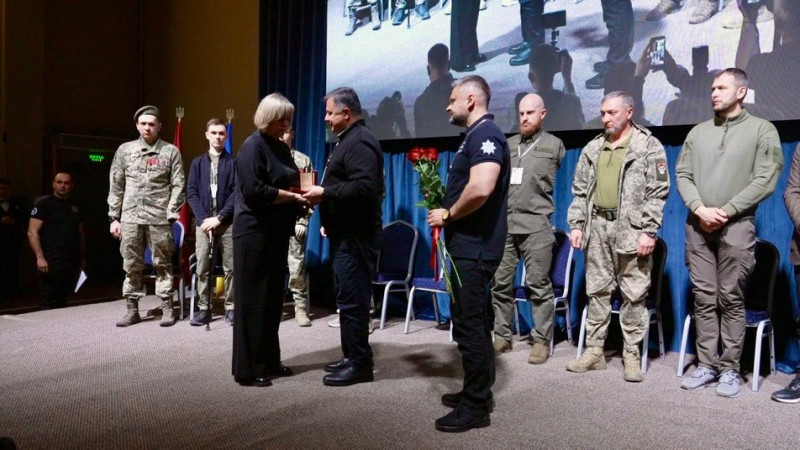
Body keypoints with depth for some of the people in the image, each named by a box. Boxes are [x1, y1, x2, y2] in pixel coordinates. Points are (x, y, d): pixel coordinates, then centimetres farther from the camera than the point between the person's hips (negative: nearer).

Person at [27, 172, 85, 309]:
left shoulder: (75, 207, 18)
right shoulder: (44, 204, -1)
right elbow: (32, 232, -7)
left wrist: (82, 257, 18)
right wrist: (40, 257, -16)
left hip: (72, 262, 6)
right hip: (51, 262, -6)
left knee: (62, 301, 8)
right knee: (49, 303, -7)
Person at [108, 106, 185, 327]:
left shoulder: (171, 151, 4)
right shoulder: (125, 150, 11)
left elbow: (178, 186, 0)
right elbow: (116, 186, 11)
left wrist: (171, 214, -7)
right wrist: (114, 217, 7)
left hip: (159, 218, -2)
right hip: (130, 217, 3)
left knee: (163, 264, 3)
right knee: (131, 266, 8)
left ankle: (167, 308, 10)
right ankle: (132, 310, 17)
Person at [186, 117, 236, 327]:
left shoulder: (234, 162, 4)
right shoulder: (197, 162, 13)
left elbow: (237, 193, -4)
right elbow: (191, 192, 6)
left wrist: (219, 217, -11)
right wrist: (203, 218, -8)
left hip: (227, 222, -2)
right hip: (204, 221, 2)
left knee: (230, 267, 1)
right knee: (203, 267, 1)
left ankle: (230, 308, 8)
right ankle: (204, 308, 9)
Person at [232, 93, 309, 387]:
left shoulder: (281, 147, 15)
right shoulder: (253, 146, -10)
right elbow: (254, 191, -20)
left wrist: (301, 196, -2)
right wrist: (293, 196, -15)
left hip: (277, 232, 8)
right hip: (255, 232, -8)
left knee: (273, 298, 12)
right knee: (253, 300, -2)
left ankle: (269, 361, 23)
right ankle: (248, 369, 7)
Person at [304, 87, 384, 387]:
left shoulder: (359, 142, -15)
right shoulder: (350, 139, 18)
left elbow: (364, 188, -28)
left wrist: (325, 193, -20)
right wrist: (330, 221, 18)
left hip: (355, 236, -11)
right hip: (346, 233, 11)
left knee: (352, 299, -6)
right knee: (347, 297, 15)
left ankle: (360, 364, 4)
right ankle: (351, 357, 24)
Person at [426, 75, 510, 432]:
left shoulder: (485, 134, -15)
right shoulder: (476, 135, 17)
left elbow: (480, 189, -30)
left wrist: (447, 215, -16)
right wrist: (446, 209, 9)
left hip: (475, 247, -11)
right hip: (469, 244, 11)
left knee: (470, 324, -4)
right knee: (471, 322, 17)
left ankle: (475, 407, 6)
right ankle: (476, 392, 29)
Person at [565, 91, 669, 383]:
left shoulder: (649, 146, 0)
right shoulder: (592, 148, 14)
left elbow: (657, 193, -6)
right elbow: (580, 191, 15)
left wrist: (648, 231, -12)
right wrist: (576, 225, 7)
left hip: (631, 228, -4)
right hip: (597, 226, 5)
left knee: (633, 294, 1)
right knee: (596, 291, 8)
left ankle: (631, 355, 12)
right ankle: (594, 351, 16)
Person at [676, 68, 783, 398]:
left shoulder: (762, 130, 2)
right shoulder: (698, 132, 13)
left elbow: (766, 180, -6)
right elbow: (682, 175, 8)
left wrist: (725, 211, -12)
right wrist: (700, 209, -8)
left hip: (736, 226, -3)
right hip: (698, 225, 4)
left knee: (731, 299, 0)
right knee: (703, 298, 5)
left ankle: (730, 369, 9)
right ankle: (706, 365, 13)